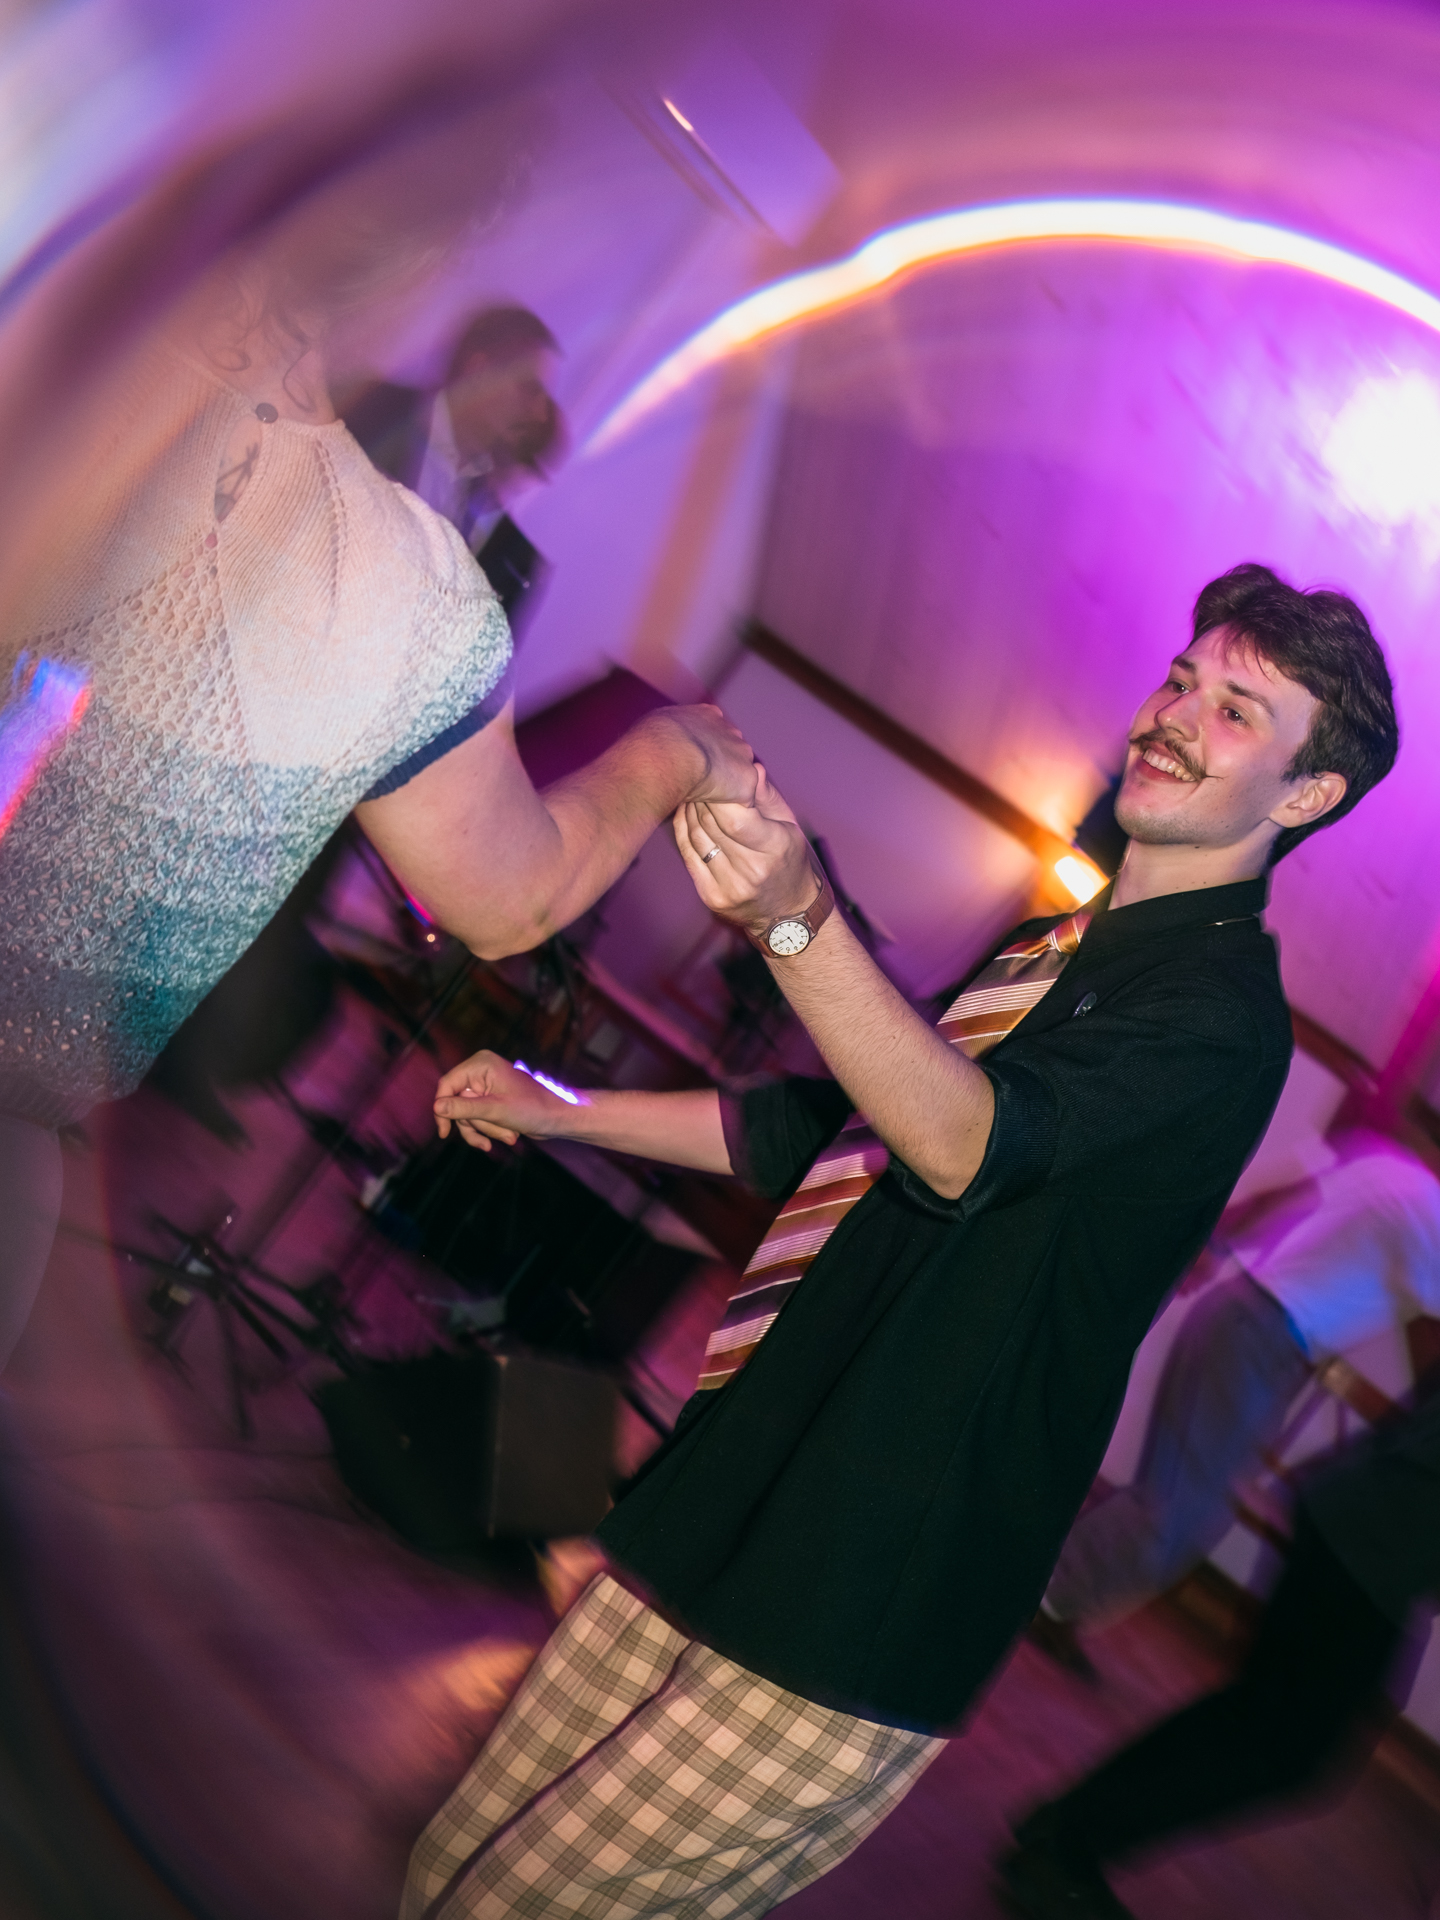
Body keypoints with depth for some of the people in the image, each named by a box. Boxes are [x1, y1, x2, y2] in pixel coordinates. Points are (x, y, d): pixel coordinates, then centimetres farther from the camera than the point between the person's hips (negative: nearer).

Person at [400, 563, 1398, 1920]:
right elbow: (818, 1131, 26)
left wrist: (800, 921, -45)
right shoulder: (1052, 950, 17)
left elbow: (971, 1144, -31)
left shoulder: (1223, 1011, -12)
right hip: (715, 1526, 9)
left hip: (847, 1620, -8)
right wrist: (553, 1109, 24)